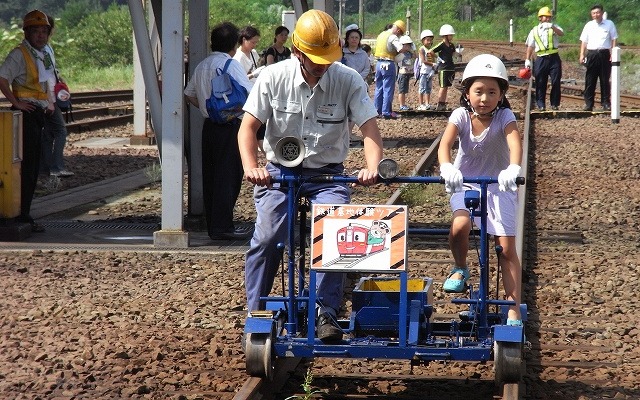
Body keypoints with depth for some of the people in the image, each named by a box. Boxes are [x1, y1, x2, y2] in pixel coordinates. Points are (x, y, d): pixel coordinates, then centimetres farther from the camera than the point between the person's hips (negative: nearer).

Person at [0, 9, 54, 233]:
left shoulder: (42, 55, 18)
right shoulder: (19, 54, -10)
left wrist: (47, 105, 21)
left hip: (39, 114, 9)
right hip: (26, 112, -9)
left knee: (33, 167, 11)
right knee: (26, 166, -11)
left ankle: (24, 214, 17)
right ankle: (22, 217, -10)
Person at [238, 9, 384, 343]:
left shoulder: (349, 81, -9)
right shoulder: (273, 78, -8)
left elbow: (369, 128, -15)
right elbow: (248, 127, -9)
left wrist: (372, 166, -35)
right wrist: (250, 167, -28)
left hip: (327, 173, 0)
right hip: (279, 170, 0)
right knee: (267, 238, -16)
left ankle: (326, 314, -11)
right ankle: (255, 314, 1)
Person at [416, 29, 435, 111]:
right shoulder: (422, 49, -7)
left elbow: (433, 60, 12)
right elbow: (423, 61, -15)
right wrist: (432, 64, -15)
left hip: (430, 72, 7)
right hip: (423, 71, -7)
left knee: (428, 89, 9)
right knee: (422, 88, -4)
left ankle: (427, 104, 14)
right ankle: (421, 105, -1)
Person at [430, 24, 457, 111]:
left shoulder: (451, 45, 10)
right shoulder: (441, 45, -12)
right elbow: (430, 52, -15)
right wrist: (438, 57, -9)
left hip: (450, 68, 7)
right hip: (443, 69, -7)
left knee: (446, 87, 9)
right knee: (443, 87, -6)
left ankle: (443, 104, 13)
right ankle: (439, 105, -1)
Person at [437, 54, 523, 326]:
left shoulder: (504, 117, -15)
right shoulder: (461, 115, -12)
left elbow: (514, 142, -34)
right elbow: (445, 143, -27)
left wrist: (513, 169, -55)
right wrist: (446, 168, -49)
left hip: (498, 184, 0)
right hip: (464, 181, 1)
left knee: (507, 247, -7)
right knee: (460, 225, -29)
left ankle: (514, 309, -1)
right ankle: (460, 268, 1)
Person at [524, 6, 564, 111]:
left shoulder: (554, 27, 10)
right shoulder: (534, 31, 12)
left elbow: (562, 33, -11)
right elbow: (530, 46, 12)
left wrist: (552, 27, -28)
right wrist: (527, 60, 3)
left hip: (554, 58, 0)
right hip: (541, 59, 0)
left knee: (556, 82, -1)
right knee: (540, 83, 0)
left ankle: (554, 104, 7)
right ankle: (540, 104, 8)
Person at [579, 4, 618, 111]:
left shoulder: (609, 24, 5)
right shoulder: (589, 25, 8)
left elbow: (614, 39, 4)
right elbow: (584, 41, 8)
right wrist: (582, 54, -1)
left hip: (604, 54, -1)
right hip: (592, 54, 1)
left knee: (605, 80, 3)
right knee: (590, 80, 1)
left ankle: (606, 103, 8)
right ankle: (588, 104, 3)